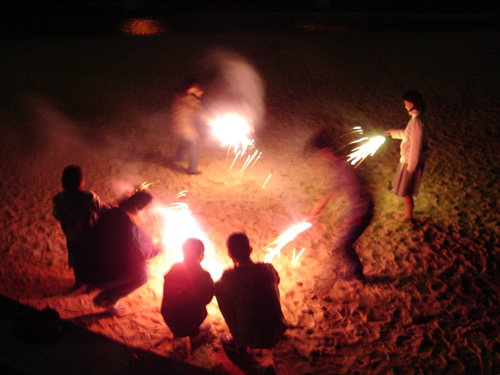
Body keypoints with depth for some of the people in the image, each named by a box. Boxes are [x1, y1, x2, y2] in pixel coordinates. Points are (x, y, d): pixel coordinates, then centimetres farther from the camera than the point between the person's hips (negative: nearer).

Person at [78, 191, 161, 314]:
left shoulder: (112, 213, 1)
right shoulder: (127, 227, -27)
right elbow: (141, 253, -16)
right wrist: (158, 247, 2)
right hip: (96, 276, -9)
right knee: (142, 273, -11)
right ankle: (106, 299, 3)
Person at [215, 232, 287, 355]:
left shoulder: (229, 276, -18)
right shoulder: (268, 268, -8)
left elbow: (216, 288, 2)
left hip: (251, 339, -3)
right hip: (278, 333, 4)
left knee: (220, 289, 6)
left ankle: (238, 344, 22)